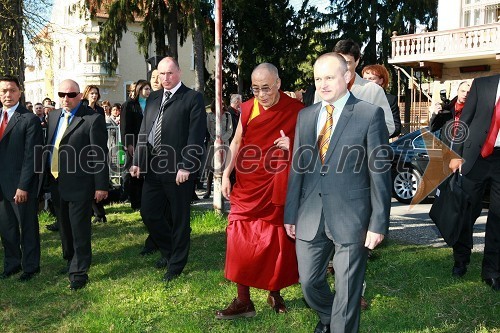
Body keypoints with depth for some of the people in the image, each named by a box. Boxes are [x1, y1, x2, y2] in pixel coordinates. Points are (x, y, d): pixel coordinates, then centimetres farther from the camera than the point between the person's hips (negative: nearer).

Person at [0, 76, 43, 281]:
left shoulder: (29, 119, -10)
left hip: (21, 186, -6)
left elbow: (31, 156, -14)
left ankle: (30, 266, 23)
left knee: (28, 228, 7)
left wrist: (23, 186, -17)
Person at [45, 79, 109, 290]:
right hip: (56, 183, 7)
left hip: (79, 185, -7)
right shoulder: (53, 116, 11)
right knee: (64, 227, 20)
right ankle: (70, 260, 40)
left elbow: (100, 155, -13)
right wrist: (47, 177, 13)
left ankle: (79, 272, 14)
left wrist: (101, 186, -15)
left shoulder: (93, 119, -12)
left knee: (79, 230, 1)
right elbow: (50, 146, 15)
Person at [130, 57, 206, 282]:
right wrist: (138, 161, 7)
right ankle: (169, 250, 35)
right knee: (148, 213, 11)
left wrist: (186, 167, -18)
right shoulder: (152, 99, 15)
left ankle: (176, 264, 22)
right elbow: (144, 132, 15)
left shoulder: (192, 98, -5)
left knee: (179, 218, 6)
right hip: (153, 167, 6)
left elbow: (196, 135, -12)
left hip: (179, 169, -6)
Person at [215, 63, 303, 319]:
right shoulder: (247, 109, 2)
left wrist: (292, 145, -19)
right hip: (247, 187, 2)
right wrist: (226, 174, 5)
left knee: (278, 243, 9)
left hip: (279, 189, -2)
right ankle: (243, 301, 8)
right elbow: (237, 142, 11)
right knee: (241, 242, -1)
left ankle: (275, 293, 29)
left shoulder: (296, 110, -6)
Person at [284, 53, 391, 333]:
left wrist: (378, 223, -9)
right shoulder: (305, 115, 9)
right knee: (309, 282, 16)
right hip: (310, 218, 5)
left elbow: (380, 172, -7)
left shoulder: (370, 114, -5)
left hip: (351, 218, -4)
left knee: (347, 291, 7)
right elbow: (297, 168, 11)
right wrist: (290, 214, 9)